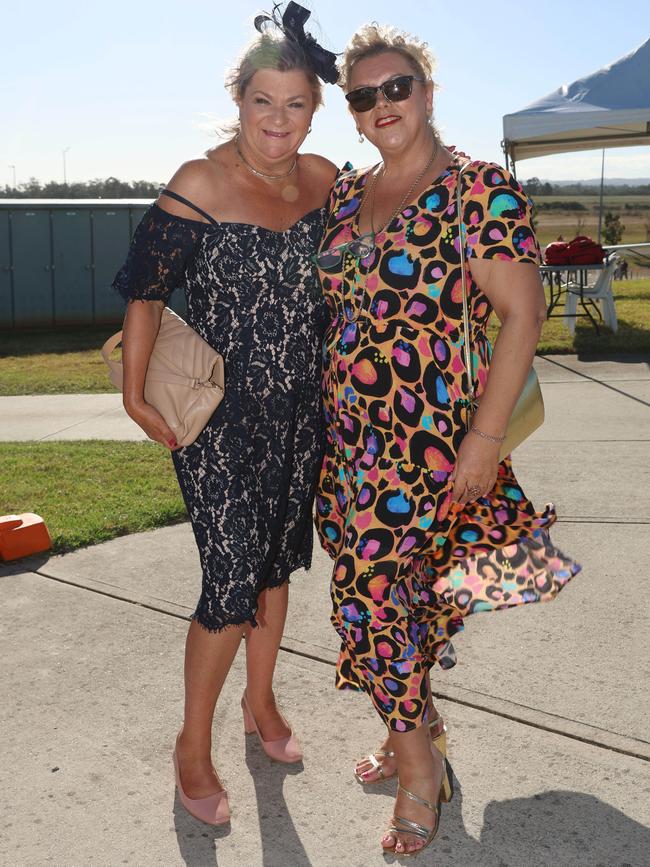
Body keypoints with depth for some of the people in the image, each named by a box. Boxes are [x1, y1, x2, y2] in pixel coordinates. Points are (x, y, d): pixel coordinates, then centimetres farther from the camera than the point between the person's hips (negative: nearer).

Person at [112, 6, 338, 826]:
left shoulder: (324, 179, 1)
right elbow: (145, 290, -12)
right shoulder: (200, 183, -14)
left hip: (299, 414, 6)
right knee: (232, 585, -4)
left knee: (276, 560, 18)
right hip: (221, 419, -5)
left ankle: (260, 701, 40)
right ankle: (193, 744, 18)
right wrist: (136, 394, -15)